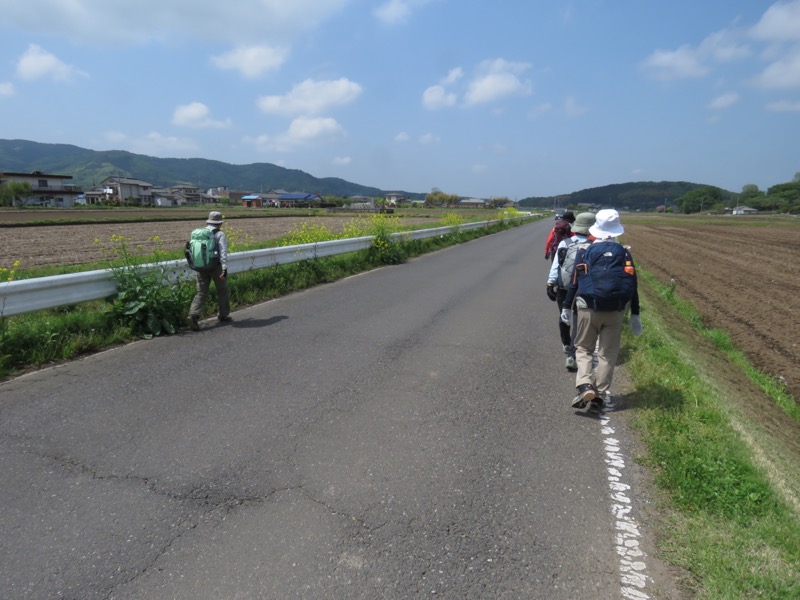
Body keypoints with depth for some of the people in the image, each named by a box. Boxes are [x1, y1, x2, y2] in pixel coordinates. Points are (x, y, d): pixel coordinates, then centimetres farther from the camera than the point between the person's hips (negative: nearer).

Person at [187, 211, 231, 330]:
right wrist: (225, 268, -21)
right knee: (222, 291, 14)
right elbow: (223, 252, -16)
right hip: (216, 266, -4)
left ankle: (193, 315, -14)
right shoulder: (220, 234, -6)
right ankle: (223, 315, 26)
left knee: (201, 292, 4)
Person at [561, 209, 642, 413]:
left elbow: (575, 281, -1)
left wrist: (567, 307, 8)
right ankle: (600, 396, 10)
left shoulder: (585, 252, -1)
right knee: (608, 354, 9)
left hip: (588, 310, -1)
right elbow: (632, 285, 3)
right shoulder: (624, 253, 3)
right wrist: (635, 315, 8)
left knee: (583, 348, 11)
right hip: (616, 312, 1)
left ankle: (584, 386, -9)